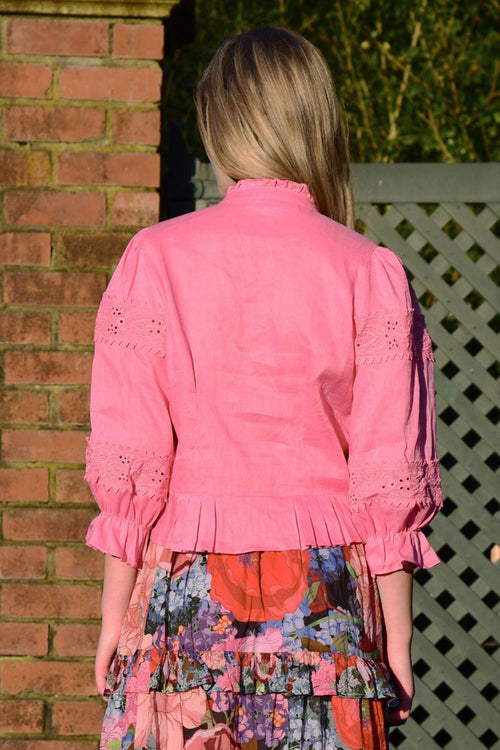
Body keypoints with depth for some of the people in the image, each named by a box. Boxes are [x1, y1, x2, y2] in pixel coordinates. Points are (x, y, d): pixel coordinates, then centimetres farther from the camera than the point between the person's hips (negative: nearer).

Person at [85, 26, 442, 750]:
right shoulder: (373, 276, -2)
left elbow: (127, 464, -3)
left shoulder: (155, 258, -2)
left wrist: (116, 609, 5)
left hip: (186, 584, 0)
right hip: (325, 591, 0)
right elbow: (390, 480, -3)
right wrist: (396, 639, 4)